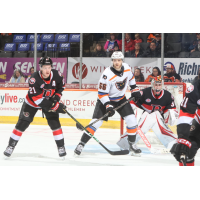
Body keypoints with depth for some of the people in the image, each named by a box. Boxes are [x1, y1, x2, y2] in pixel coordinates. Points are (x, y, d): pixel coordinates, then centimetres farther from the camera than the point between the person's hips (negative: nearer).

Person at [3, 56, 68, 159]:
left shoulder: (56, 75, -21)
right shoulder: (34, 78, -34)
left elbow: (61, 85, 5)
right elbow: (38, 99, -36)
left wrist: (57, 96, -12)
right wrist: (57, 106, -36)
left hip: (50, 100, 3)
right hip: (32, 102, -2)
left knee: (54, 123, -11)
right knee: (22, 123, -2)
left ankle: (61, 147, 0)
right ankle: (11, 145, 10)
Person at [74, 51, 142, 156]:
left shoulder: (126, 68, -12)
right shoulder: (107, 75, -30)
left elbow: (131, 77, 14)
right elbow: (102, 93, -26)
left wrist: (135, 89, 12)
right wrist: (108, 106, -34)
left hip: (121, 99, 5)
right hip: (106, 100, -5)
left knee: (131, 120, -6)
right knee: (96, 122, -13)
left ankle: (132, 145, 10)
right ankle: (81, 144, -6)